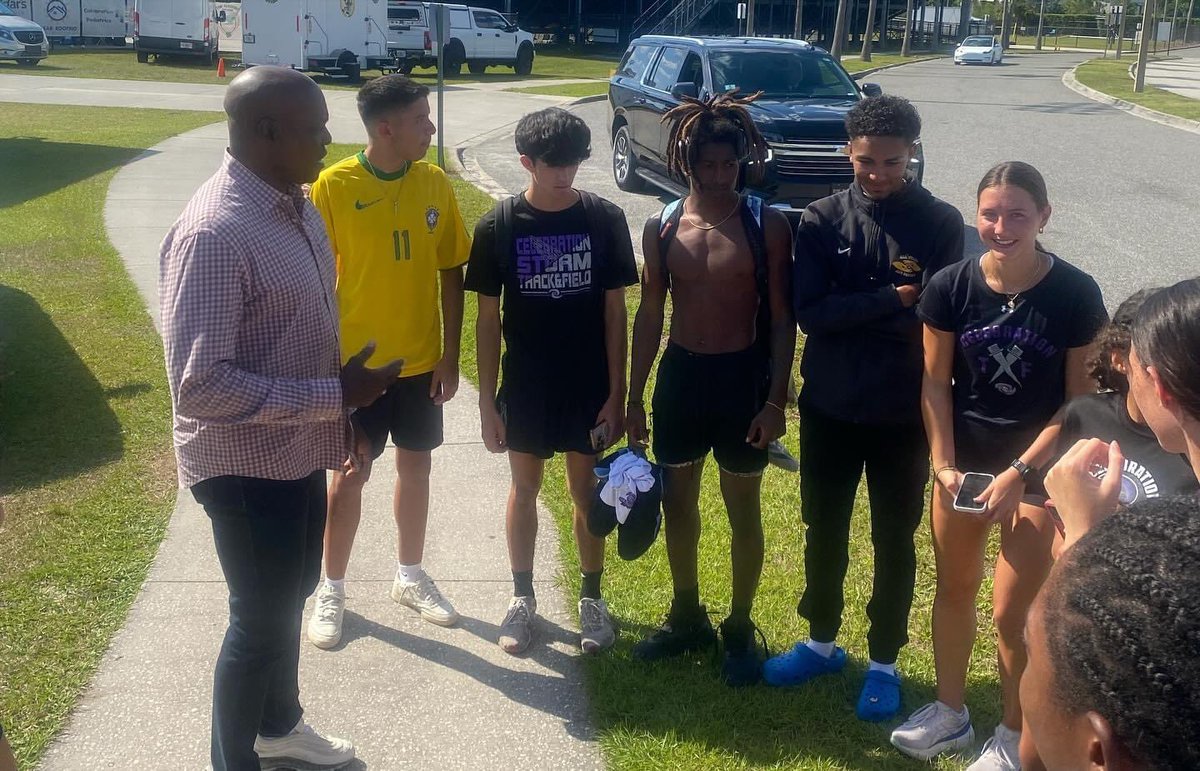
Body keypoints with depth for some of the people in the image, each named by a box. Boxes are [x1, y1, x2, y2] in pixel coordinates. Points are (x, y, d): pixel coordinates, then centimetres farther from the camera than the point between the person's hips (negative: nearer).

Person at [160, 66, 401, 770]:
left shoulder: (296, 204, 2)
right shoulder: (213, 233, -27)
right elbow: (198, 385, -30)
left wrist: (341, 413, 17)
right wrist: (332, 397, -26)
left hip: (299, 449, 9)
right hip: (246, 463, -9)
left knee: (292, 594, 24)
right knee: (261, 618, 8)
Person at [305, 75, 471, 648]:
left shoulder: (435, 184, -2)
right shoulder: (334, 186, -13)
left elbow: (452, 274, 3)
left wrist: (450, 355, 1)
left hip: (420, 361, 4)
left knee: (415, 466, 15)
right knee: (351, 474, 6)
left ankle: (410, 576, 33)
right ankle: (331, 591, 23)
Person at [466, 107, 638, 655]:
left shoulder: (604, 219, -7)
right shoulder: (498, 226, -7)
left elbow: (614, 311, -3)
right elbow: (488, 319, -2)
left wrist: (616, 393, -5)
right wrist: (487, 401, -3)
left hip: (588, 386, 0)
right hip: (524, 386, 0)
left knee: (587, 492, 11)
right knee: (524, 490, 13)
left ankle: (591, 597, 28)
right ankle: (522, 596, 29)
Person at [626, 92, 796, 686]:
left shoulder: (766, 225, -9)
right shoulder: (662, 227, 0)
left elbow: (781, 319, -6)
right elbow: (649, 315, 6)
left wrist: (775, 400, -12)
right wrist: (633, 398, 6)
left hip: (742, 377, -3)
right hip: (679, 373, 4)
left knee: (742, 510, 9)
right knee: (677, 501, 15)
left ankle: (740, 629, 26)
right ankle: (686, 618, 35)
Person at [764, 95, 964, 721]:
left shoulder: (941, 223, -6)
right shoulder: (822, 220, -4)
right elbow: (809, 313, -13)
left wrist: (852, 312, -19)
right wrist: (891, 301, -19)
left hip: (904, 413, -1)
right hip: (829, 408, 2)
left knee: (894, 541, 11)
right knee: (824, 531, 16)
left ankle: (884, 662, 27)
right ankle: (822, 641, 35)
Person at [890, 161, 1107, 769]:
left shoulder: (1075, 294, -16)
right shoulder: (951, 287, -10)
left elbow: (1080, 399, -11)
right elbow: (935, 381, -2)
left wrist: (1019, 472, -17)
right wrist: (943, 464, -11)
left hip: (1037, 470, -3)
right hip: (962, 461, 3)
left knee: (1012, 612, 2)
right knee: (953, 588, 17)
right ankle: (950, 712, 37)